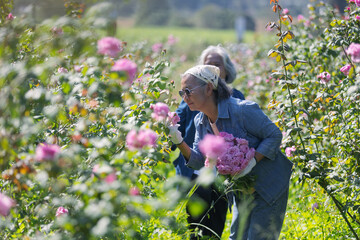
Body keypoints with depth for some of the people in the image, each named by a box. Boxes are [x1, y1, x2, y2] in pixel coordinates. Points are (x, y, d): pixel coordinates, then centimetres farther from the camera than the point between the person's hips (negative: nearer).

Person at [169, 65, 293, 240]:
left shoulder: (242, 110, -23)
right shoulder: (200, 122, 1)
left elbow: (274, 135, -17)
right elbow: (199, 161, -2)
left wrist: (252, 161, -28)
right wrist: (179, 142, -18)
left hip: (270, 188, -7)